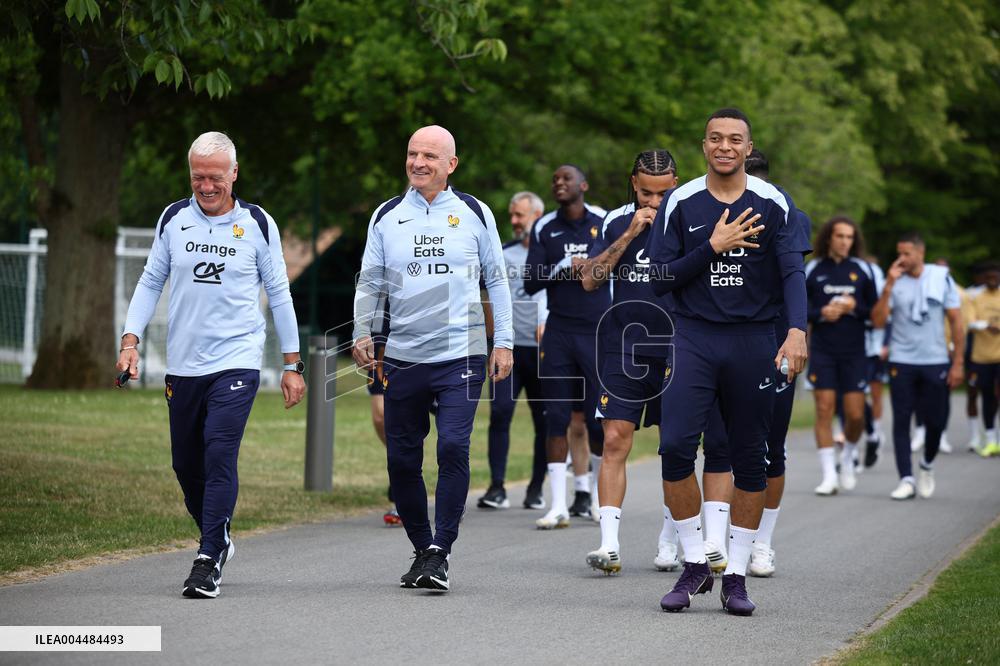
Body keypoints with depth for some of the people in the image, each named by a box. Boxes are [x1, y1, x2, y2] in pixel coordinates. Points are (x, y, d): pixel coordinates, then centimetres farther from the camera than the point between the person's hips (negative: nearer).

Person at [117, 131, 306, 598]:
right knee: (186, 466, 9)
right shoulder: (174, 219, 5)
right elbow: (151, 282, 12)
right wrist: (130, 340, 1)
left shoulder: (257, 224, 0)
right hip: (182, 365, 4)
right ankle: (218, 541, 31)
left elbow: (279, 295, 6)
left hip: (236, 361, -4)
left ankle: (208, 562, -13)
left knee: (219, 458, -16)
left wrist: (292, 365, 6)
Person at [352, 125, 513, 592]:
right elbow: (369, 282, 14)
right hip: (402, 356, 3)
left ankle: (440, 553, -12)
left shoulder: (474, 213, 5)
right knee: (401, 460, 3)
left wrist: (503, 343, 5)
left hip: (460, 353, -3)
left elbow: (497, 280, 10)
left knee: (452, 448, -17)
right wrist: (362, 332, 2)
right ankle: (422, 549, 19)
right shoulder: (387, 216, 8)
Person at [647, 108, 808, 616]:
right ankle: (694, 564, -2)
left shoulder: (773, 205, 3)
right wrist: (712, 248, -11)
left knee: (750, 460, 3)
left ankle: (736, 576, 13)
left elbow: (793, 272, -6)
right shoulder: (680, 203, 4)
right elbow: (659, 279, 1)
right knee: (675, 445, -15)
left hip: (753, 342, 0)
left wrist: (797, 330, -23)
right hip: (693, 339, 0)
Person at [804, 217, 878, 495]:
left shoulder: (862, 269, 4)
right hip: (822, 351, -1)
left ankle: (848, 459, 27)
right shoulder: (812, 269, 2)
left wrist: (855, 308, -12)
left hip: (854, 352, 1)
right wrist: (821, 314, -12)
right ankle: (829, 476, -2)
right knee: (824, 410, -6)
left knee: (855, 415, -2)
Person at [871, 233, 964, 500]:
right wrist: (889, 285, -14)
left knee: (935, 420, 1)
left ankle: (927, 465, 28)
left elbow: (956, 322, 4)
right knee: (901, 420, -4)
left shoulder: (941, 279, 1)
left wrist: (958, 362, -1)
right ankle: (906, 479, -1)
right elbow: (878, 320, -7)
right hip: (901, 361, 0)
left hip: (936, 362, 0)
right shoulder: (895, 282, 2)